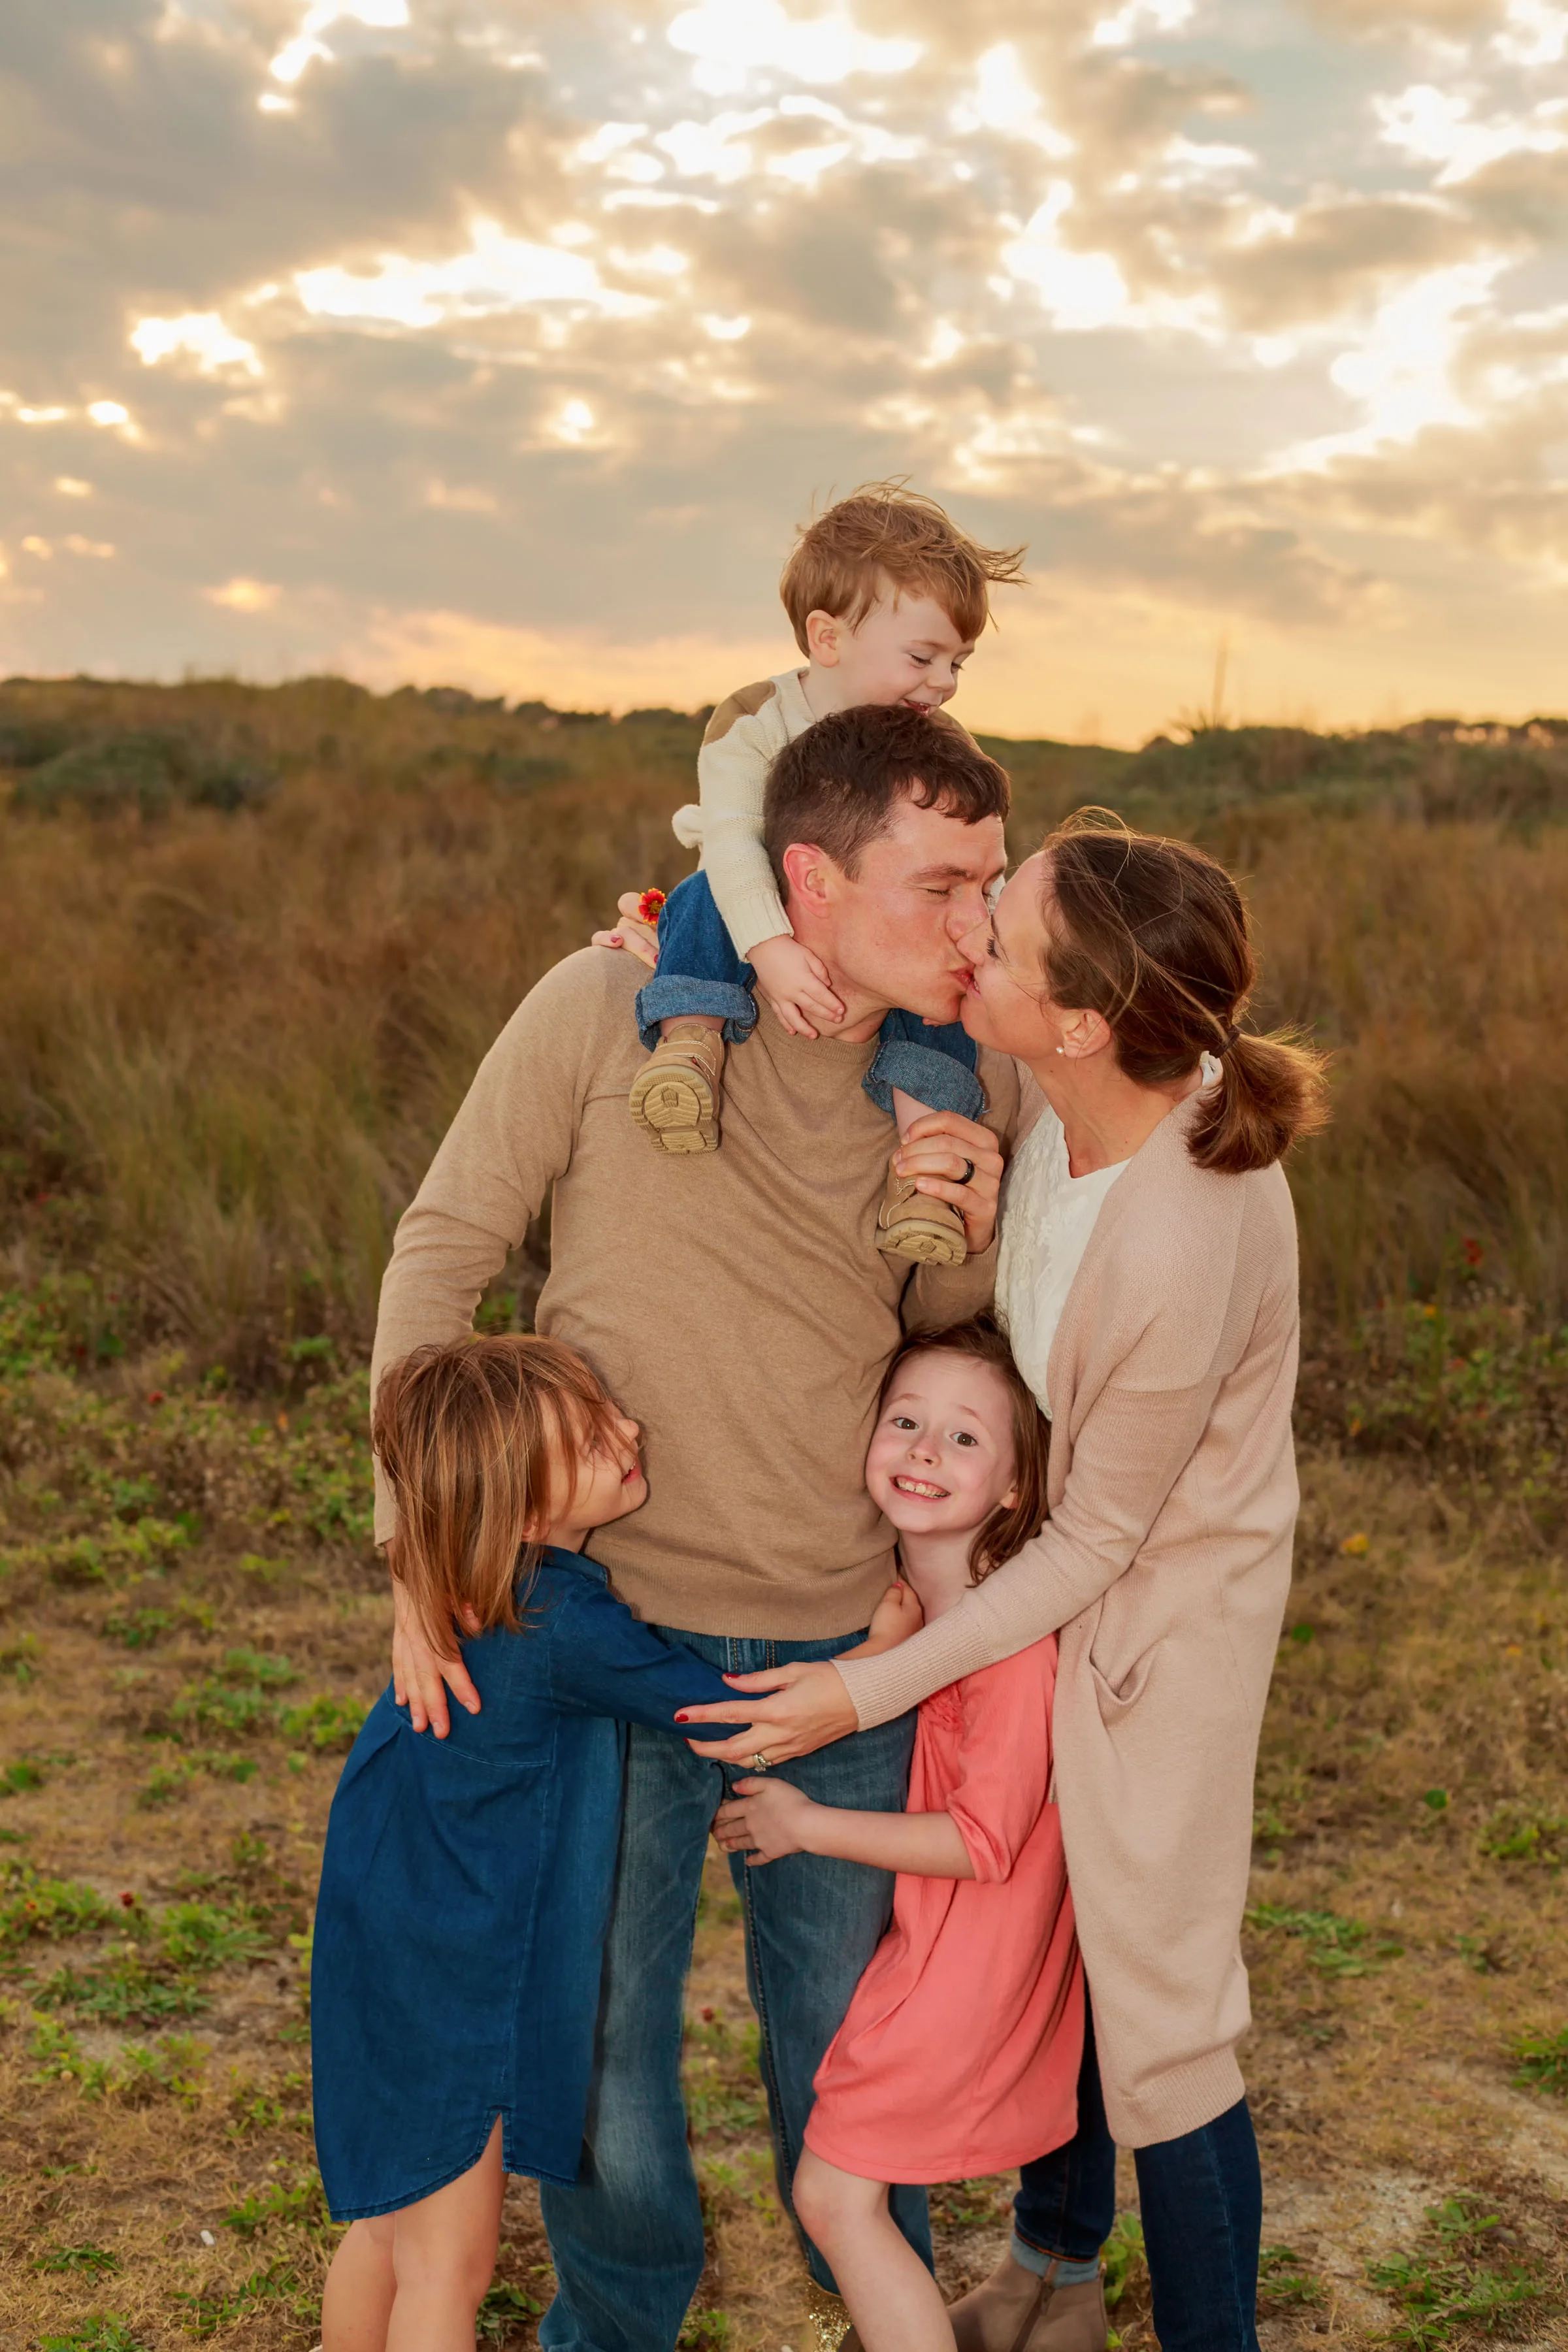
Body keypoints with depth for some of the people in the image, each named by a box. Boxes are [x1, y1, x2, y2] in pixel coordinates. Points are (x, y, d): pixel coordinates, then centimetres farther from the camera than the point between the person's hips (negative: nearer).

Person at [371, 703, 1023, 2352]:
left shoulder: (966, 1071, -5)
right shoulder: (610, 1009, -16)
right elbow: (443, 1252, -7)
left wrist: (970, 1235, -15)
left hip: (843, 1636, 2)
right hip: (610, 1612, -2)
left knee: (841, 2013, 18)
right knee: (597, 2006, 16)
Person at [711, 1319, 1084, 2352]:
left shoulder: (1014, 1639, -27)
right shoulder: (911, 1600, -2)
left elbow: (984, 1842, -24)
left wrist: (806, 1823, -18)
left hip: (969, 1955, -8)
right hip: (929, 1935, 8)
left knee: (836, 2193, -1)